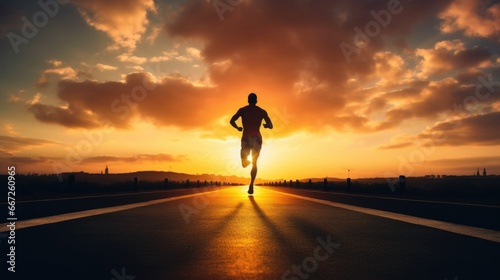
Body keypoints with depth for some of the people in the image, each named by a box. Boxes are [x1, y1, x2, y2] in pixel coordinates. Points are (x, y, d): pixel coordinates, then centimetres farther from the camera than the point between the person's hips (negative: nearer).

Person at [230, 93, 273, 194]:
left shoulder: (242, 110, 7)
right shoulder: (262, 111, 7)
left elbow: (231, 121, -2)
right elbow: (271, 126, 4)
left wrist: (238, 128, 18)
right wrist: (265, 125, 27)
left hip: (246, 139, -1)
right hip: (257, 139, 1)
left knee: (244, 164, 18)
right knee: (254, 163, 10)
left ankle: (246, 160, -15)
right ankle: (251, 185, -7)